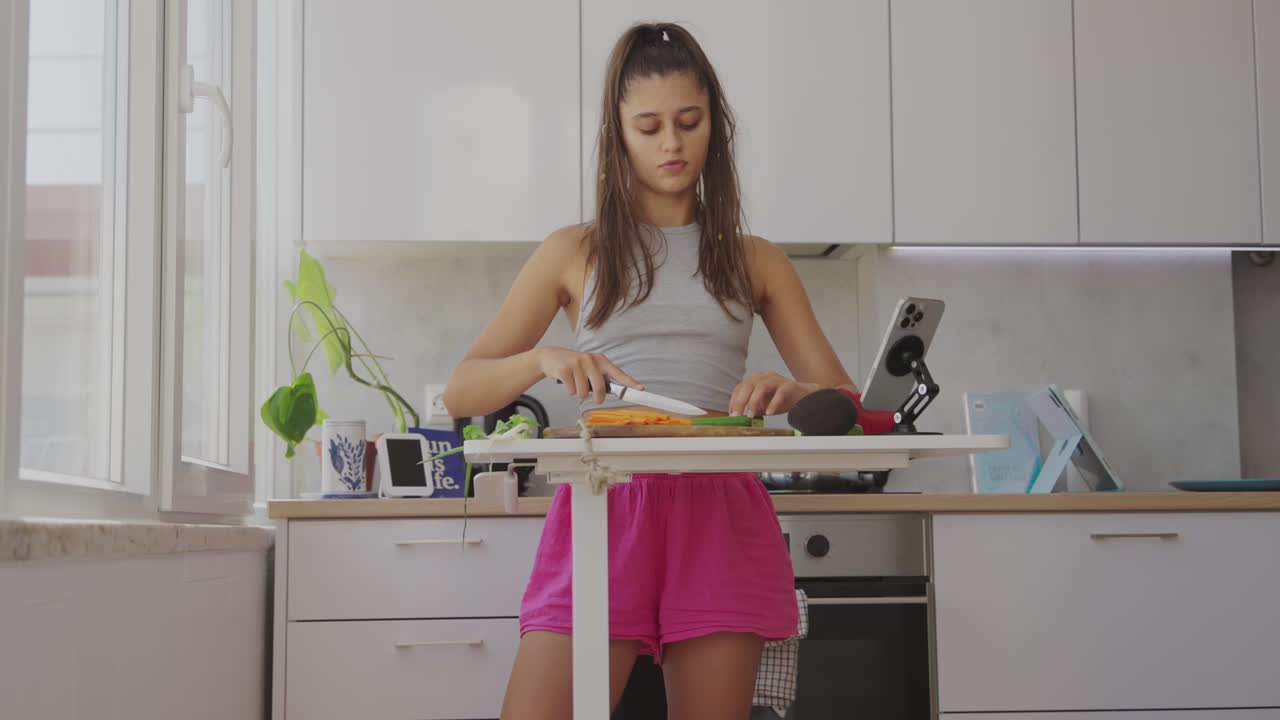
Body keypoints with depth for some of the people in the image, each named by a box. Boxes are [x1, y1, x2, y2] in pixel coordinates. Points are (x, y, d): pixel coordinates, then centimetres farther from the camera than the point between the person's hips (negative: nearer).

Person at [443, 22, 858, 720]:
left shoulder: (756, 262, 14)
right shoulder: (575, 253, 11)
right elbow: (460, 393, 7)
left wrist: (793, 392, -12)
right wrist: (543, 359, -14)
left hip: (720, 519, 1)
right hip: (605, 507, -1)